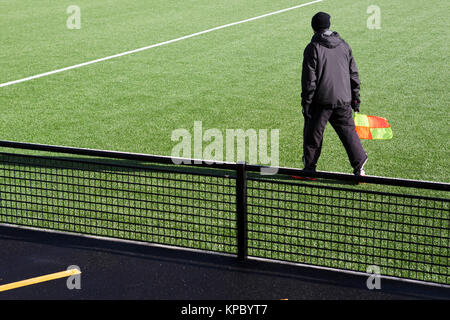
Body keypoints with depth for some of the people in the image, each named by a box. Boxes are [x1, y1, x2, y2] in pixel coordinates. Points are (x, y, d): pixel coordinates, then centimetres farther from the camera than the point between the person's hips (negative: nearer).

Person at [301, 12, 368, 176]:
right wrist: (355, 98, 17)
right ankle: (359, 167, 1)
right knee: (348, 131, 9)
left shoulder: (312, 48, -9)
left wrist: (306, 103, -6)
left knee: (313, 134, 8)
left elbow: (309, 80, -11)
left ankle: (309, 169, 15)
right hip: (343, 99, 4)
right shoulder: (343, 45, 7)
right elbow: (353, 74, 11)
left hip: (321, 101, -4)